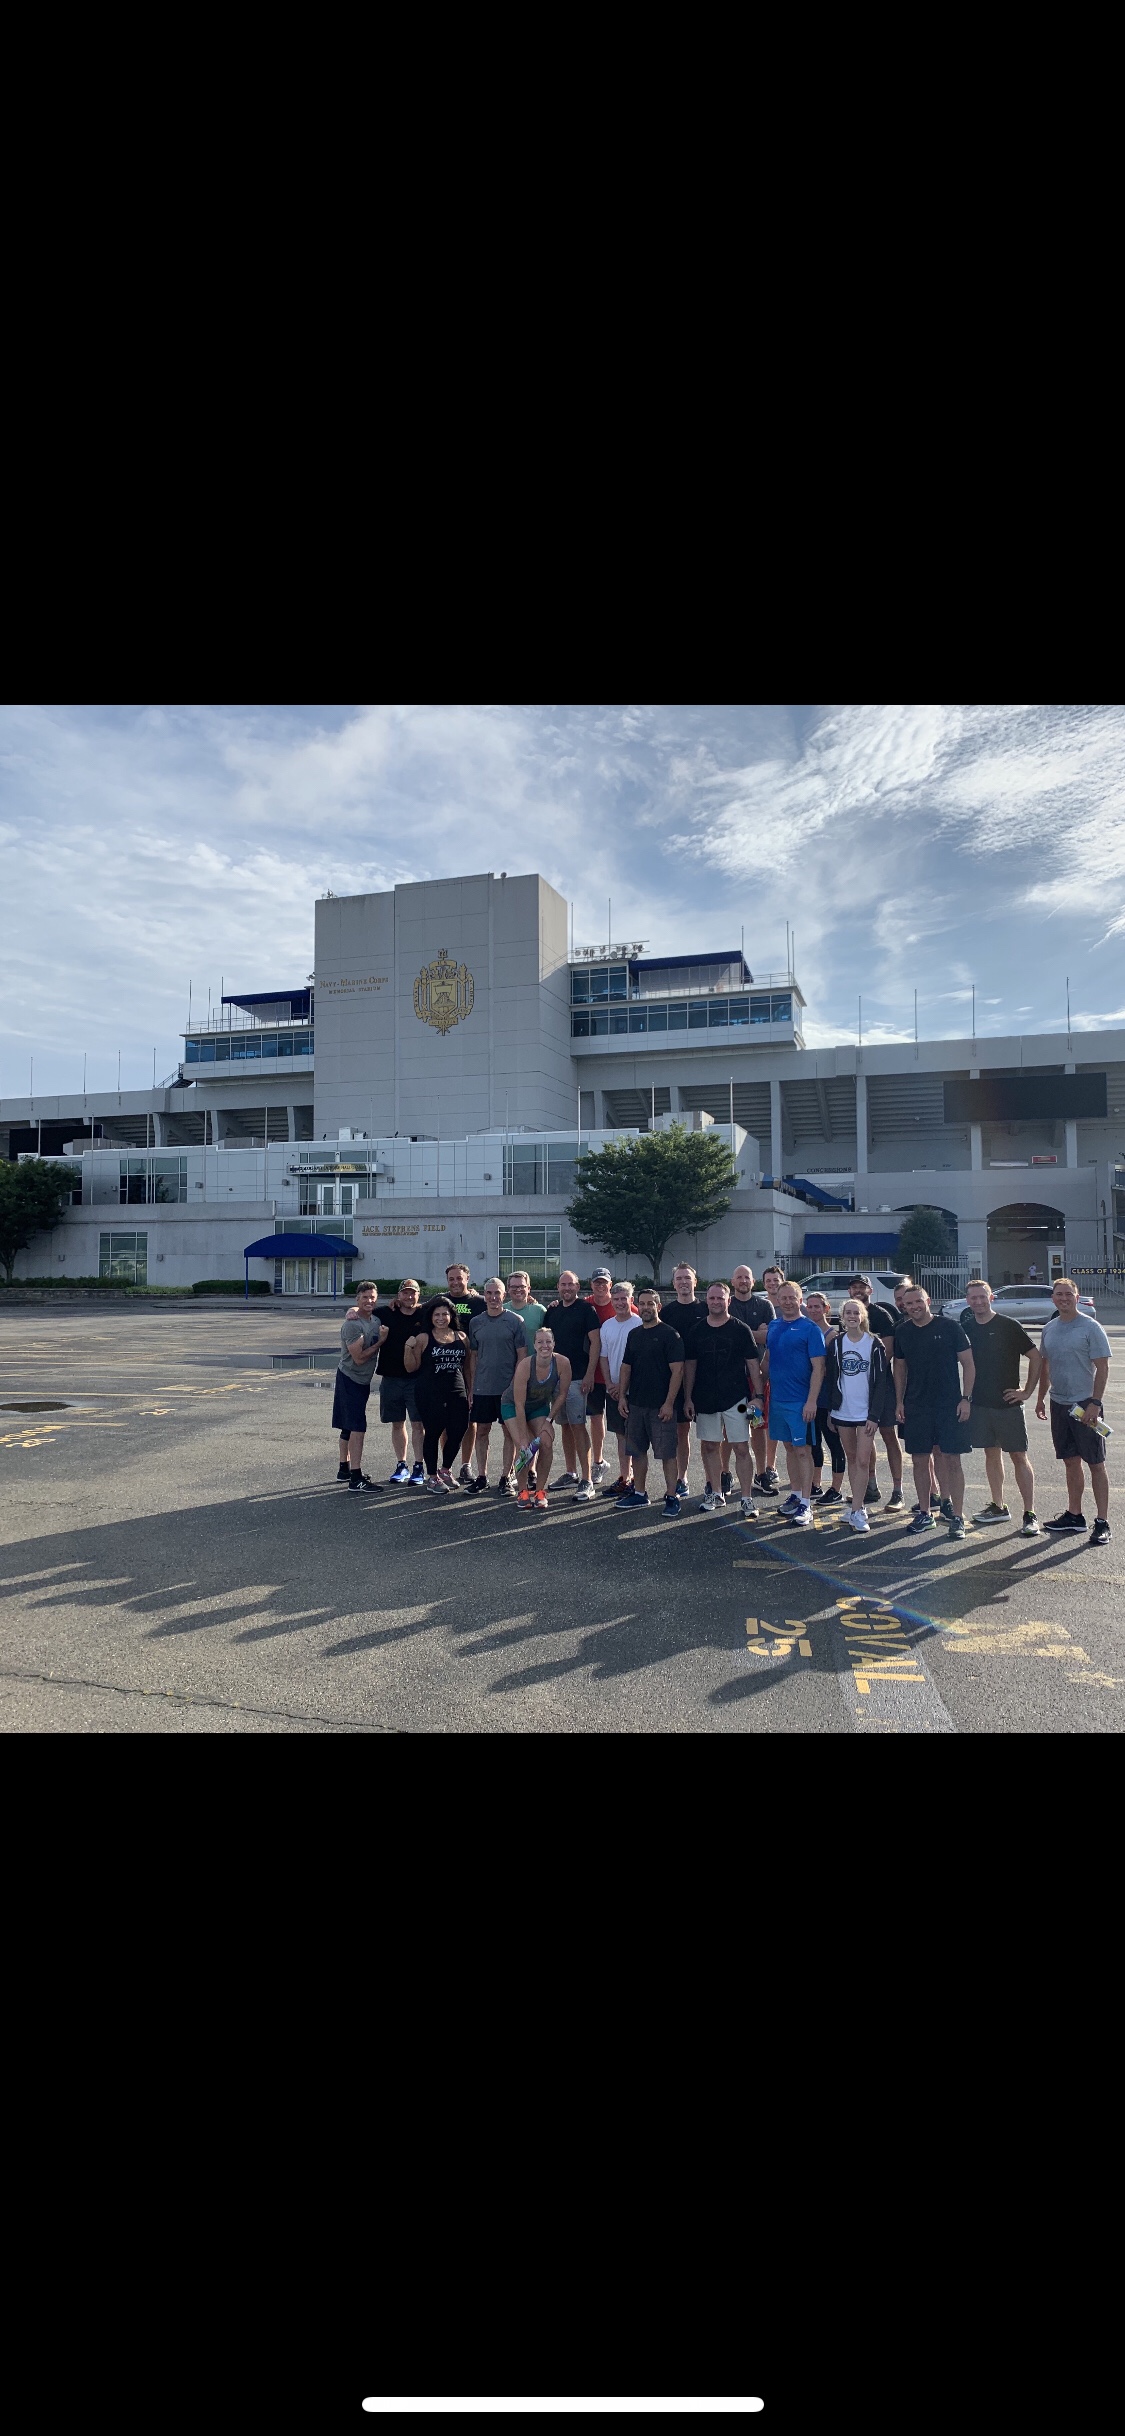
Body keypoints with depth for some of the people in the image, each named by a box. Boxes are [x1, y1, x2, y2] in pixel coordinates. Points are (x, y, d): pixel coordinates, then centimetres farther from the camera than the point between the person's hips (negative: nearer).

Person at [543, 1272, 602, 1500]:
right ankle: (571, 1474, 21)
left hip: (577, 1377, -6)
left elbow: (595, 1342, -9)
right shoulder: (552, 1310, 13)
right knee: (565, 1426, 12)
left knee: (578, 1426, -10)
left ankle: (586, 1481, -7)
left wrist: (590, 1374, -16)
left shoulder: (586, 1309, -5)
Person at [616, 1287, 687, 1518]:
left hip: (661, 1406, -7)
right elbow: (626, 1367, 16)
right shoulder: (634, 1334, 11)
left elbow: (677, 1370, -13)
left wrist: (669, 1403, -17)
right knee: (637, 1450, 13)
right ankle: (639, 1493, 26)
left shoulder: (669, 1334, -8)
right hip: (635, 1403, 7)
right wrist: (622, 1396, 7)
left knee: (667, 1453, -2)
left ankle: (671, 1497, 6)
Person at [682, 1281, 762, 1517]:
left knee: (741, 1448, -2)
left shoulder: (740, 1329, -2)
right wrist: (688, 1398, 5)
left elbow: (753, 1364, -1)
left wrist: (758, 1396, -7)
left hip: (735, 1399, -3)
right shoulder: (697, 1330, 6)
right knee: (709, 1446, 10)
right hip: (704, 1400, 3)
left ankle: (747, 1499, 4)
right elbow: (690, 1365, 9)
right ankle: (715, 1493, 24)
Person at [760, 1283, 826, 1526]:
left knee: (802, 1450, -2)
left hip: (800, 1402, -6)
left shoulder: (810, 1329, -8)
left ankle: (806, 1504, 3)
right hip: (777, 1398, 6)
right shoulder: (773, 1327, 9)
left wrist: (811, 1400, -18)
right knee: (789, 1448, 14)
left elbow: (818, 1368, -12)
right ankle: (795, 1495, 25)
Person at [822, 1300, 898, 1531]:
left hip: (866, 1412, -3)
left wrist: (874, 1414, -12)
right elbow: (830, 1377, 8)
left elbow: (881, 1382, -7)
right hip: (842, 1411, 3)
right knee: (851, 1458, 12)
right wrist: (830, 1410, 6)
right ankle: (859, 1505, 22)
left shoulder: (875, 1344, -5)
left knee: (863, 1461, -6)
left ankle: (857, 1512, -2)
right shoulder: (836, 1343, 4)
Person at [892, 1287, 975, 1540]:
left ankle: (957, 1517, 7)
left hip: (950, 1405, -3)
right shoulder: (902, 1333, 7)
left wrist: (966, 1398, -9)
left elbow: (968, 1363, -2)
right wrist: (899, 1401, 8)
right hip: (916, 1405, 4)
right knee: (919, 1459, 7)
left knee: (952, 1459, -2)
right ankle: (925, 1514, 19)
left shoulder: (949, 1327, -4)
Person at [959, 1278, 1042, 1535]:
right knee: (991, 1454, 12)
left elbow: (1035, 1357, -4)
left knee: (1019, 1457, -2)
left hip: (1008, 1403, -4)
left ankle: (1030, 1514, 2)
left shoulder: (1009, 1326, -7)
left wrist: (1027, 1391, -6)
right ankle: (998, 1507, 22)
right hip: (980, 1403, 4)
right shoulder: (966, 1328, 5)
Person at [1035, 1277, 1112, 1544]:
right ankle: (1074, 1515, 22)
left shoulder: (1090, 1327, -9)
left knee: (1095, 1464, 0)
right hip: (1059, 1404, 6)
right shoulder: (1049, 1329, 9)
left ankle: (1103, 1522, 6)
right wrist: (1041, 1399, 17)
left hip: (1085, 1404, -6)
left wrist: (1094, 1403, -17)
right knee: (1071, 1462, 13)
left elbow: (1102, 1368, -11)